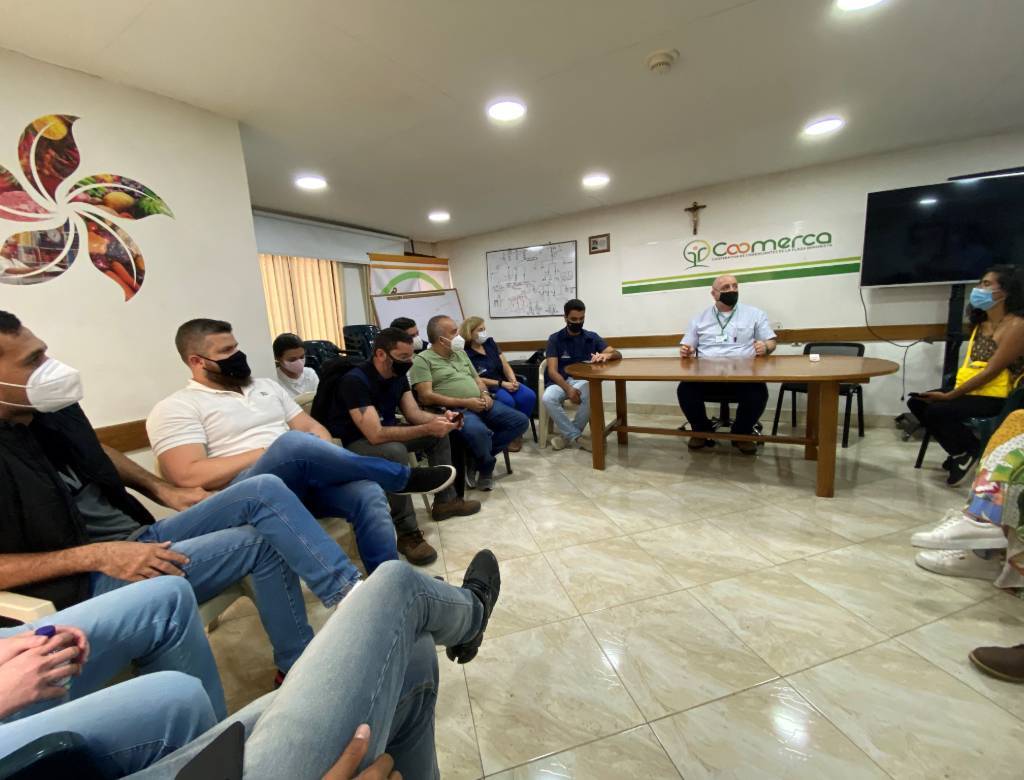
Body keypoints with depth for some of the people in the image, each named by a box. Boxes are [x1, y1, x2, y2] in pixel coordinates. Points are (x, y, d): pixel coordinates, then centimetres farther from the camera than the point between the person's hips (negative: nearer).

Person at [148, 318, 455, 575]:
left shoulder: (266, 386, 22)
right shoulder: (175, 408, 4)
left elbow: (312, 428, 17)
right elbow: (190, 476, -11)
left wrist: (325, 462, -6)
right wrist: (273, 449, -12)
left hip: (305, 479, 5)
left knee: (368, 493, -26)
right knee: (294, 444, -36)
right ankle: (405, 478, -21)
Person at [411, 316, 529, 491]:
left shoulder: (461, 353, 20)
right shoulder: (423, 360, -4)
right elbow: (426, 397, -14)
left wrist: (485, 394, 0)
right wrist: (465, 403, -18)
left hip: (480, 405, 8)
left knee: (521, 421, -2)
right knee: (479, 431, -37)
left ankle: (480, 456, -3)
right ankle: (486, 469, -4)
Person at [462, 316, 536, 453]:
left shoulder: (490, 342, 11)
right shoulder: (465, 353, -8)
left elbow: (505, 365, 8)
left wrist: (513, 380, -11)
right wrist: (501, 384, -18)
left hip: (505, 382, 6)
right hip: (487, 387, -6)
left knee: (529, 396, -20)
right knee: (508, 401, -34)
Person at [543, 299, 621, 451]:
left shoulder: (592, 337, 10)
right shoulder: (555, 339, 3)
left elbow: (618, 354, 3)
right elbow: (552, 371, -6)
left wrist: (607, 355, -24)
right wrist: (568, 388, -24)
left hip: (584, 380, 1)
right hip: (561, 381, -1)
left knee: (592, 396, -35)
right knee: (547, 398, -34)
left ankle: (568, 435, -14)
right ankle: (576, 437, -18)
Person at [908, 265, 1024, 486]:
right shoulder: (981, 323, 12)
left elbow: (992, 371, -20)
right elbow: (971, 365, 12)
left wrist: (950, 395, -21)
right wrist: (953, 391, -3)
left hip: (994, 398, -8)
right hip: (967, 391, 8)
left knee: (935, 410, -26)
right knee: (916, 402, -4)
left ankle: (970, 450, 4)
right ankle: (960, 451, 11)